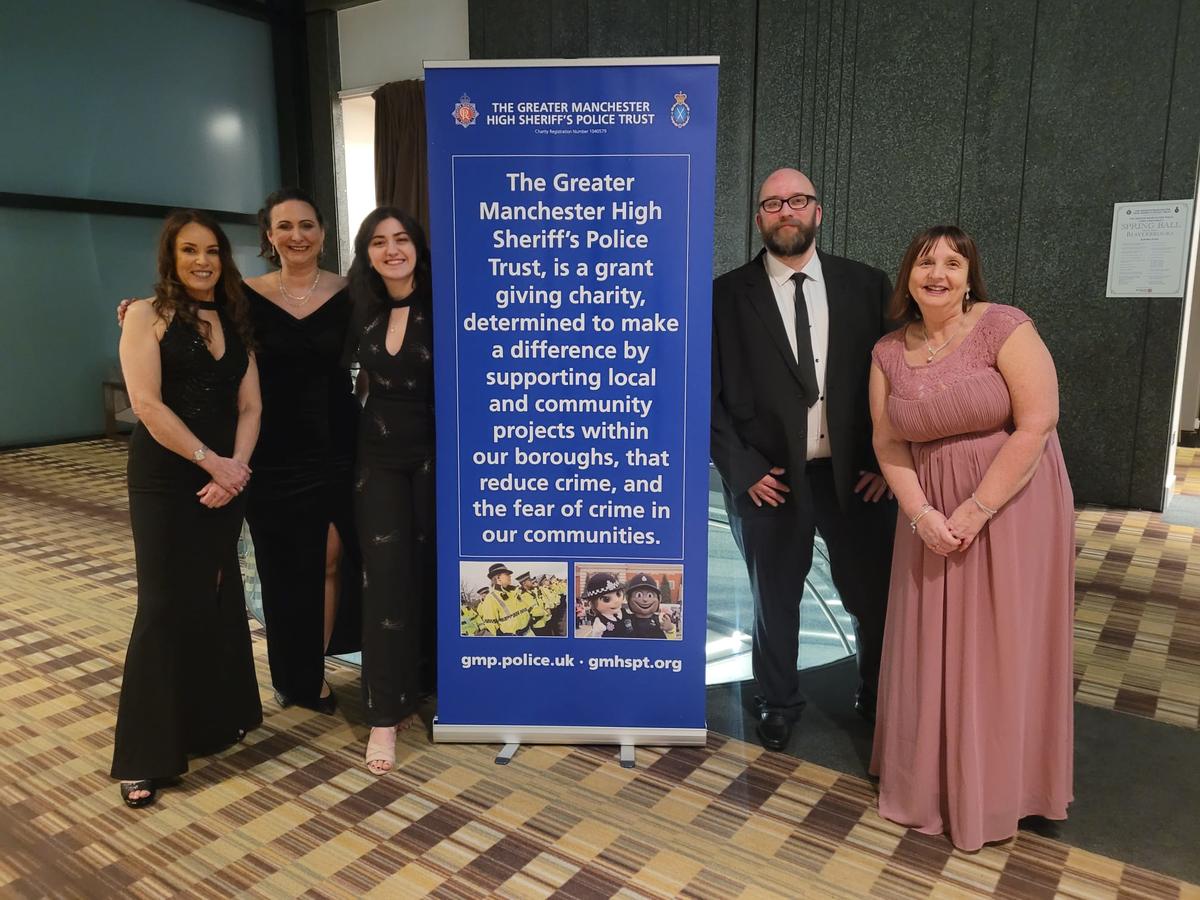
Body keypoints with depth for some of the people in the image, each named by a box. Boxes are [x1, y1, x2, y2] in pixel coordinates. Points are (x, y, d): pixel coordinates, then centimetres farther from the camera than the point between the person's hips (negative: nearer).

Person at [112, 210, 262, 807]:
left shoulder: (235, 322, 12)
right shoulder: (147, 316, -3)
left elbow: (249, 405, 6)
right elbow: (147, 404, -14)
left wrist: (236, 467, -10)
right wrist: (210, 460, -16)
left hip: (227, 477, 5)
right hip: (166, 478, -5)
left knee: (218, 598, 12)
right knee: (167, 607, -4)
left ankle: (217, 719, 29)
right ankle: (146, 756, 7)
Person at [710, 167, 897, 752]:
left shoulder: (866, 285, 2)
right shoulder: (726, 295, -3)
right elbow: (710, 392, -3)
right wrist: (742, 468, -9)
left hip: (856, 476, 2)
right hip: (769, 480, -1)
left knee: (874, 595, 12)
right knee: (775, 600, 15)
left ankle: (878, 696, 40)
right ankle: (778, 703, 38)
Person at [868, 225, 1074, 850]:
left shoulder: (1002, 326, -12)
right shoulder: (889, 352, 2)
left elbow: (1036, 424, -16)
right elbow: (888, 441, 2)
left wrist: (976, 511, -17)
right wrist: (921, 514, -12)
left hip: (1011, 507, -4)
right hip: (933, 518, 4)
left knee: (1000, 647, 5)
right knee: (930, 648, 10)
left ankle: (994, 792, 26)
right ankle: (930, 780, 31)